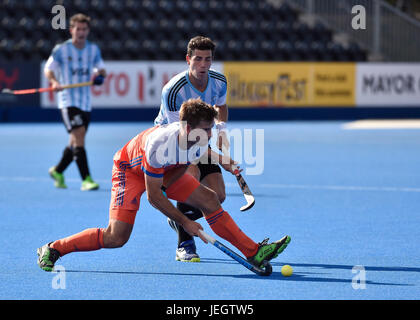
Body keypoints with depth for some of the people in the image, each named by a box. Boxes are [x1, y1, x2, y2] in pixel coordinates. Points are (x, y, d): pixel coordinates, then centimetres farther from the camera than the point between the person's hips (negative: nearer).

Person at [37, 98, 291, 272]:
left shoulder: (200, 143, -22)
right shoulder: (160, 144, -41)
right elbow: (153, 196, -31)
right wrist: (184, 222, -26)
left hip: (165, 171, 6)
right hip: (131, 170, -6)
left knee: (209, 199, -5)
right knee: (116, 238, -18)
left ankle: (254, 252, 3)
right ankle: (52, 250, -3)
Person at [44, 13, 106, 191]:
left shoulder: (93, 49, 8)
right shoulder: (61, 50, -4)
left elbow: (101, 68, 18)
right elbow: (48, 69, 2)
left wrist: (100, 74, -6)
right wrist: (54, 82, -18)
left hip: (86, 103, 5)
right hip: (68, 101, -5)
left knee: (75, 142, 12)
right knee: (79, 136, -18)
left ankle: (57, 171, 34)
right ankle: (86, 179, -19)